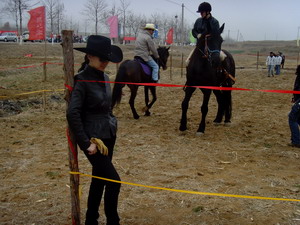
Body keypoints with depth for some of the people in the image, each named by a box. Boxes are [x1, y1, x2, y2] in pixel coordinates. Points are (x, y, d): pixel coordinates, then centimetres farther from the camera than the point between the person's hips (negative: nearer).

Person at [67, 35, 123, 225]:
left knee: (99, 180, 16)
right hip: (94, 139, -8)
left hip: (109, 136, 8)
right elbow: (73, 114, -23)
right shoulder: (82, 80, -17)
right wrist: (86, 143, -21)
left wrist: (112, 124, 12)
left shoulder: (104, 77, 7)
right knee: (114, 181, -5)